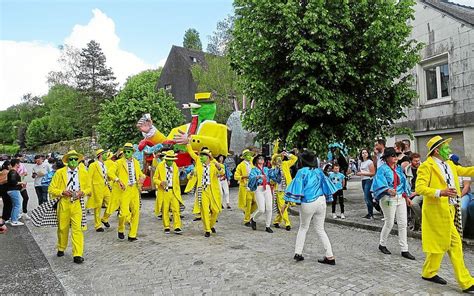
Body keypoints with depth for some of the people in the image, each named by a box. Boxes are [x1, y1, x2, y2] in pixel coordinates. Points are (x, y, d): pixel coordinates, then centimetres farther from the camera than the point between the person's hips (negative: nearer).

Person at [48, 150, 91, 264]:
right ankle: (61, 249, 38)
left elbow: (89, 188, 13)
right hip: (63, 204, 1)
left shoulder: (84, 173, 5)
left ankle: (77, 255, -4)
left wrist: (82, 192, -8)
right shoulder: (59, 172, 2)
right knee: (62, 228, 14)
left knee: (77, 229, -8)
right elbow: (51, 189, 3)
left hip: (77, 204, -1)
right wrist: (62, 192, -14)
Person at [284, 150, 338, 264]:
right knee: (320, 229, 14)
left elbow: (296, 187, -13)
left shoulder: (302, 172, -9)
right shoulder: (319, 171, 6)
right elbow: (326, 186, 12)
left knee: (303, 228, 16)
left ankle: (298, 253, 17)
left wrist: (286, 202, -10)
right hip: (321, 201, 4)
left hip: (308, 204, -4)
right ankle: (330, 256, 11)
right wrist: (327, 199, 25)